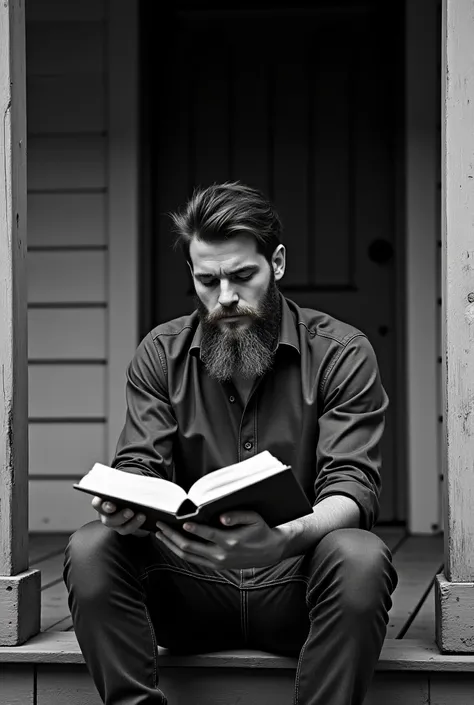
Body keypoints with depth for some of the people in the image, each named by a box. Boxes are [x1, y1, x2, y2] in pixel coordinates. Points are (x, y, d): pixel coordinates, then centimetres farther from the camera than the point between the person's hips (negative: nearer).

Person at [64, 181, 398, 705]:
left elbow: (352, 487, -13)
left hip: (294, 584, -2)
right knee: (90, 551, -24)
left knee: (360, 557, -35)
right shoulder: (160, 354, 7)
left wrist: (282, 541, -36)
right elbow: (139, 466, 0)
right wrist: (125, 507, -28)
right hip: (191, 585, 2)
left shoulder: (341, 353, -3)